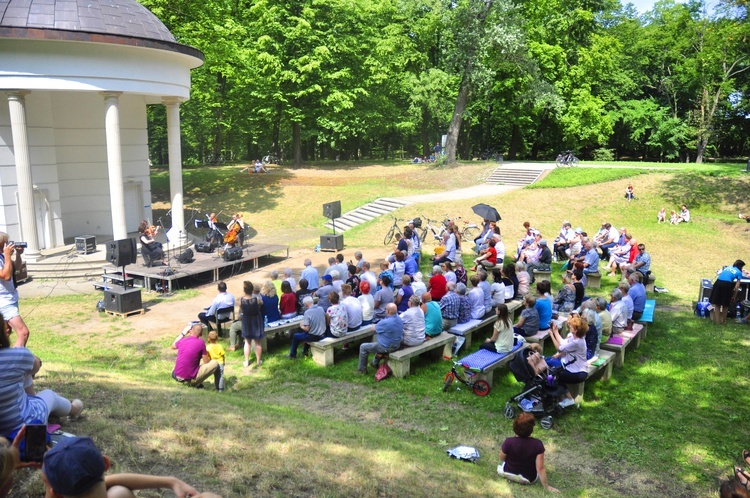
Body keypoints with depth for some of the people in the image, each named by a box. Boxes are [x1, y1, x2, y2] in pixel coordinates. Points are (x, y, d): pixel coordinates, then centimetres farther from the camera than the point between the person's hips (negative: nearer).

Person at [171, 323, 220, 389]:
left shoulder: (182, 340, -1)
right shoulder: (201, 343, -13)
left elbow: (173, 346, 24)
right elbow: (206, 361, -5)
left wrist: (183, 333, 27)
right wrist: (206, 353, 16)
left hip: (177, 376, 6)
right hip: (190, 379, -6)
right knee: (215, 363, 0)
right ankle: (196, 384, 1)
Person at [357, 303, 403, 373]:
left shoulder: (385, 322, -31)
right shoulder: (399, 319, -7)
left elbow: (373, 328, -11)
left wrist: (374, 326, 10)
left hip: (386, 348, -8)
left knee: (363, 347, 11)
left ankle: (362, 369, 23)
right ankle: (375, 363, 47)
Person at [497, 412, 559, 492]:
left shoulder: (508, 442, -27)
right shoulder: (537, 444, -29)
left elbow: (502, 459, -8)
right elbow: (540, 469, -22)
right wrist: (547, 487, -8)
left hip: (508, 473, 0)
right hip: (529, 479, 0)